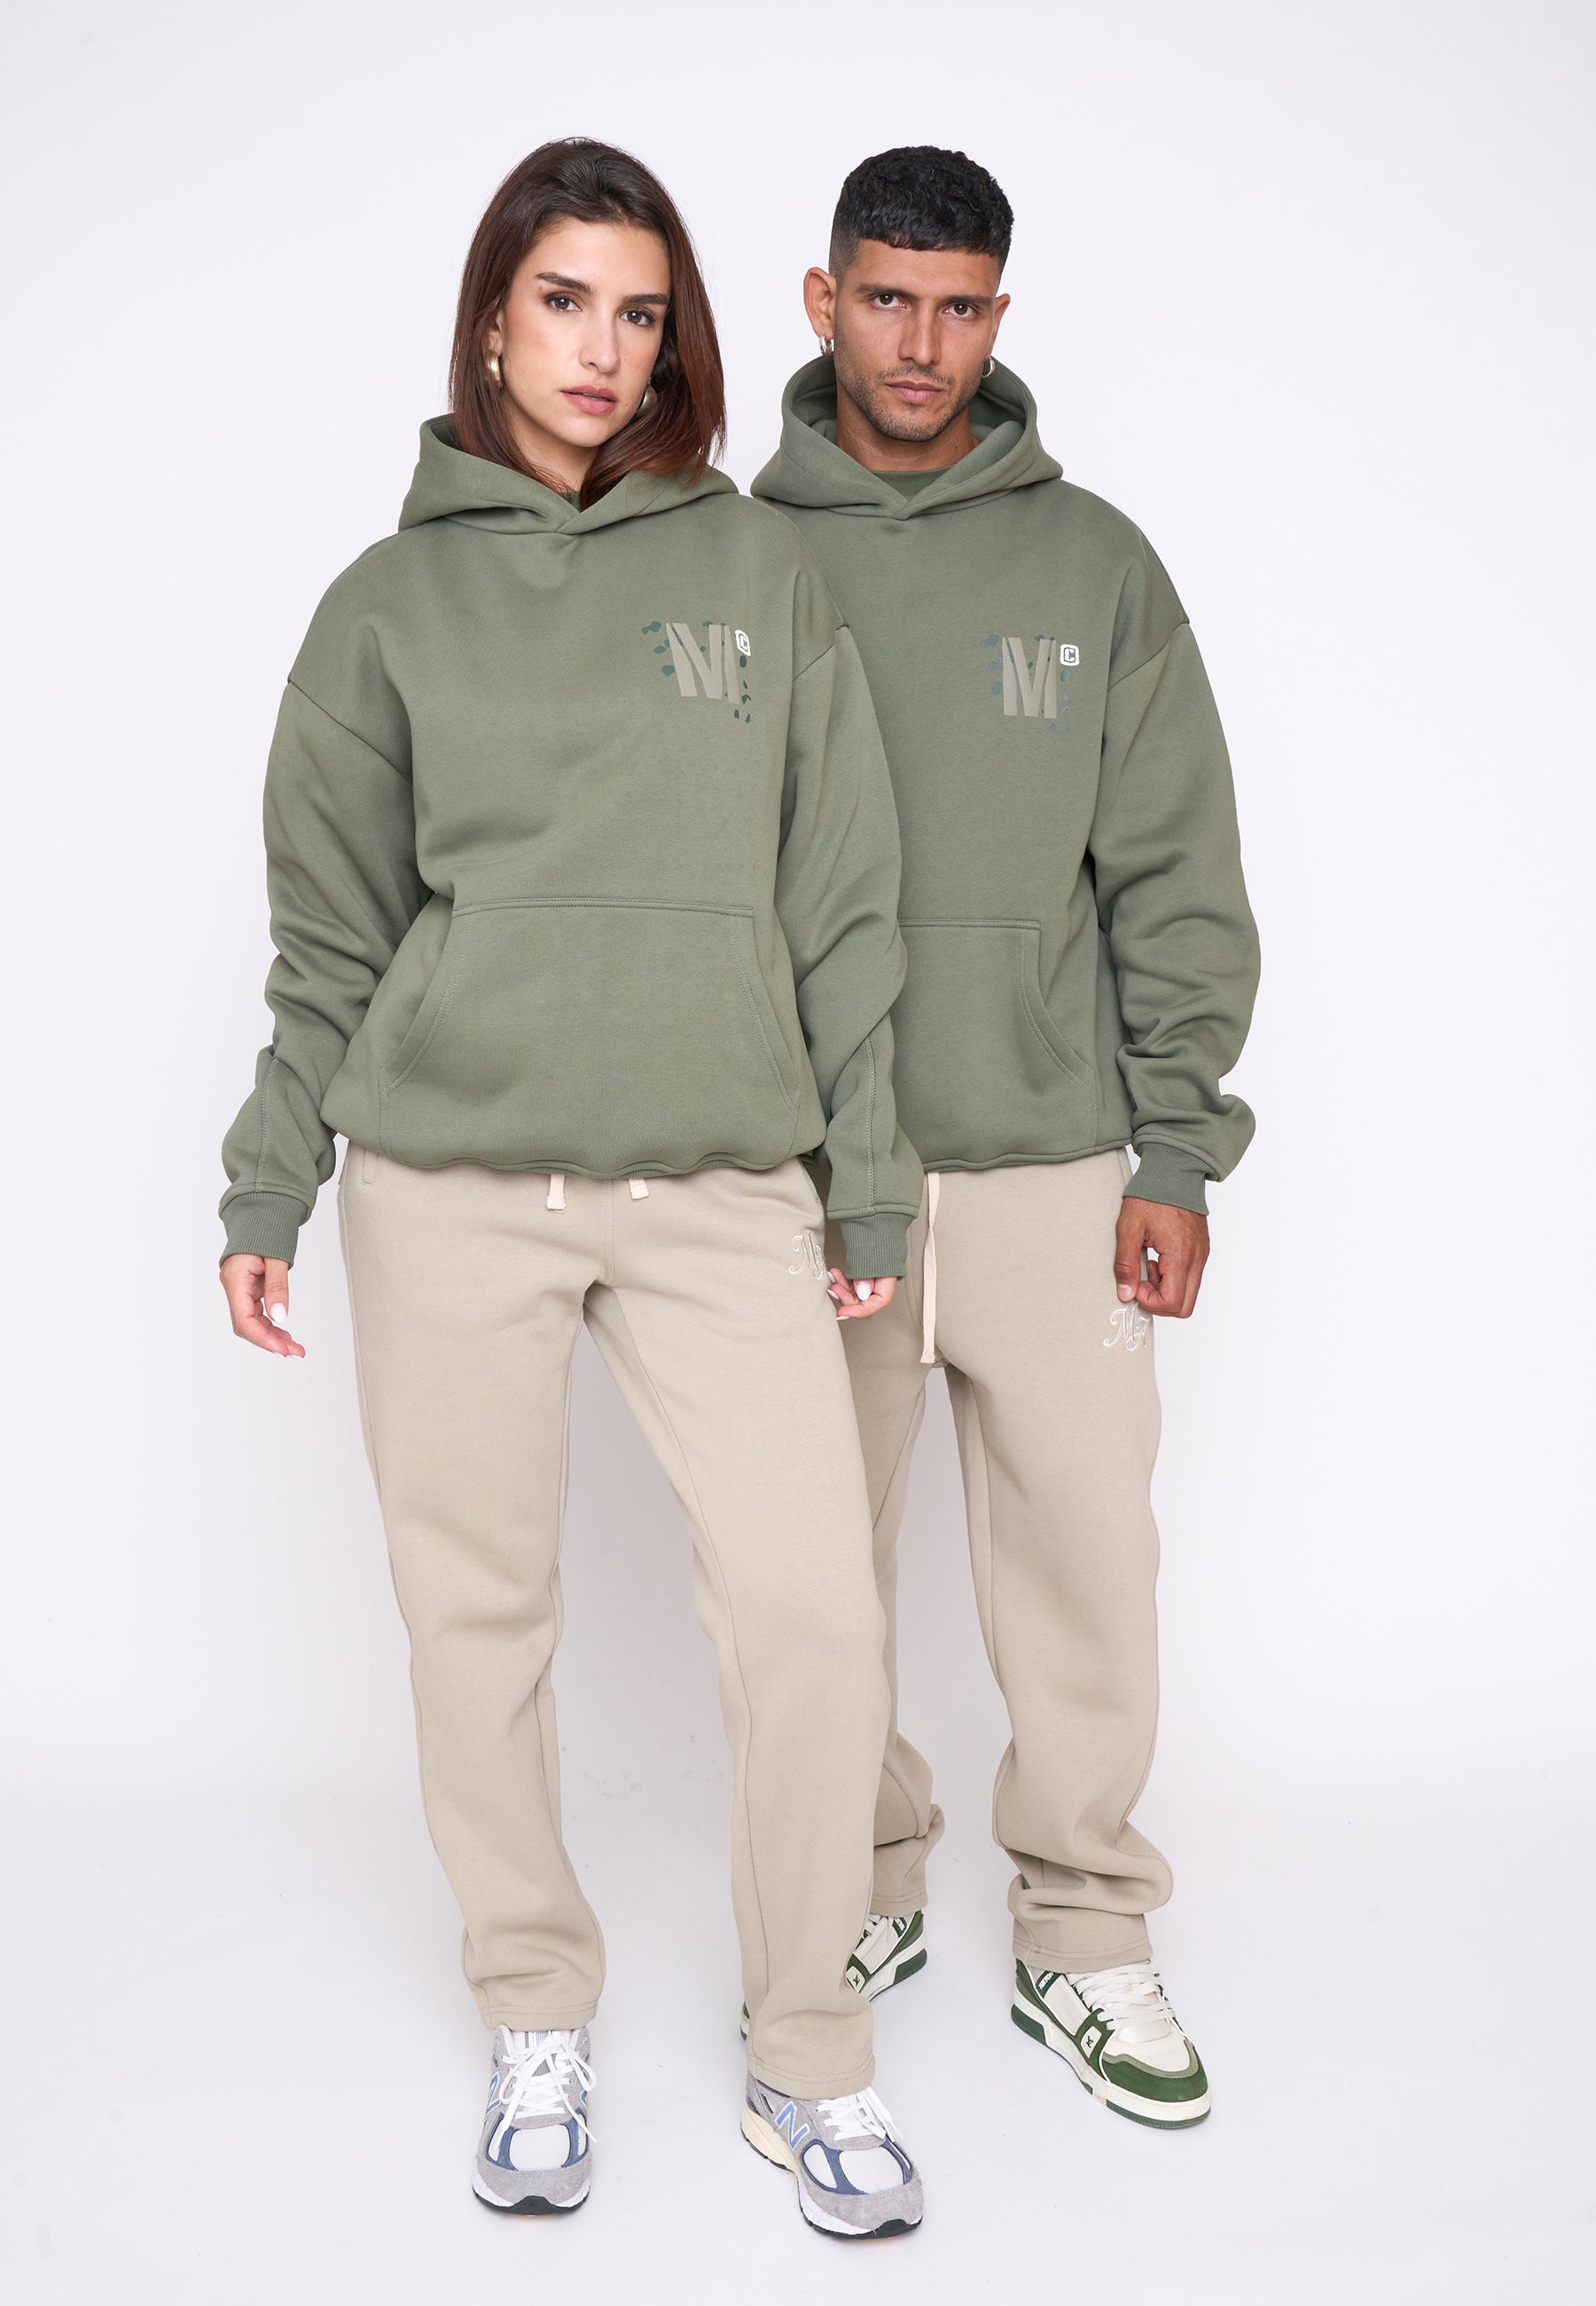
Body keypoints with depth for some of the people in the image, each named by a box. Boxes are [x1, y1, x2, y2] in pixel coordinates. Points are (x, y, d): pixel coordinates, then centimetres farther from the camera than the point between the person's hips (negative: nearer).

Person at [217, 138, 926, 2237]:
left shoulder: (761, 575, 9)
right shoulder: (394, 604, 8)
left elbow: (842, 907, 8)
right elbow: (331, 937, 11)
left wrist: (872, 1188, 6)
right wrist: (267, 1190, 8)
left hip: (721, 1183, 0)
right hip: (451, 1178, 0)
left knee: (815, 1610, -7)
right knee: (478, 1613, 7)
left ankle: (809, 2058, 14)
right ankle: (538, 2027, 28)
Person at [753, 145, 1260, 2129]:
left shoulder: (1094, 563, 4)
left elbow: (1178, 879, 2)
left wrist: (1178, 1157, -3)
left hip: (1051, 1165, 0)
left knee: (1086, 1557, 3)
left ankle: (1083, 1939, 22)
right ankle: (862, 1886, 31)